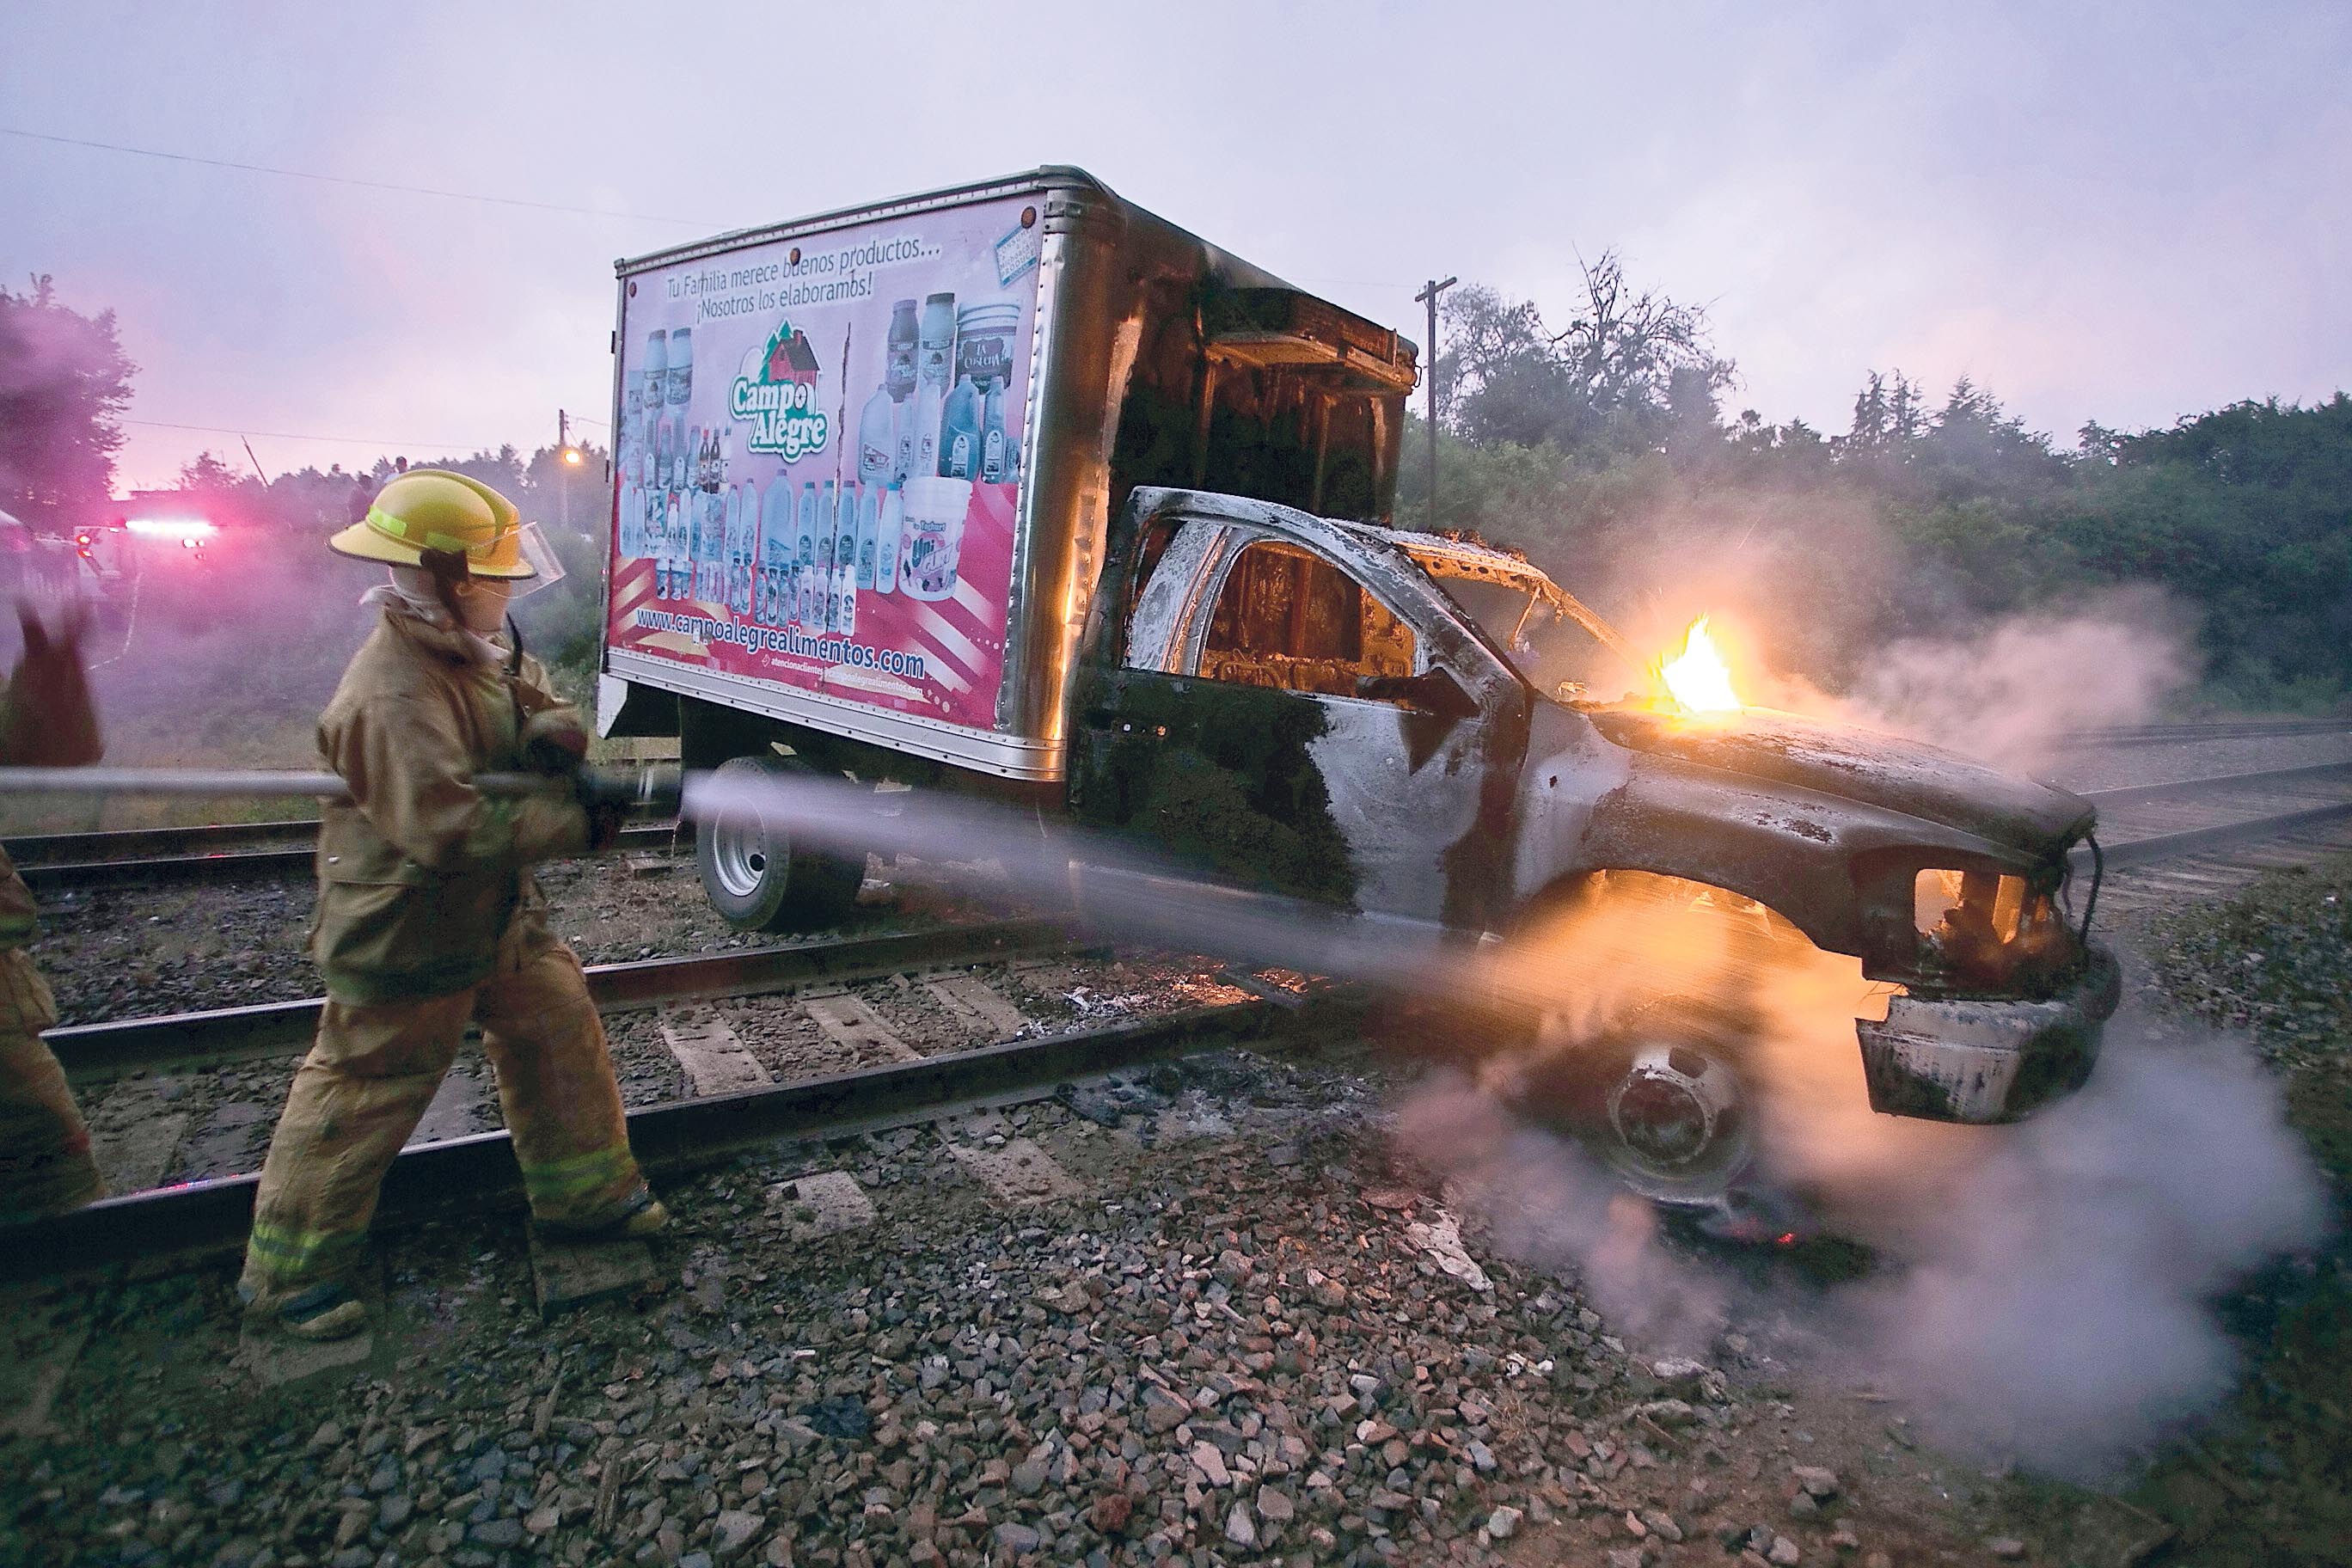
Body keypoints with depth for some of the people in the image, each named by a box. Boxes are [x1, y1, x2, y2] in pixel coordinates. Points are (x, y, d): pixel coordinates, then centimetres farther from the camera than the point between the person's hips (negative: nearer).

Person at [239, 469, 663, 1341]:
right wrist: (577, 826, -30)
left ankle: (584, 1194, 30)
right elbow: (451, 829, -36)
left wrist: (554, 731, -15)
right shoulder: (394, 696, -30)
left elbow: (535, 703, 11)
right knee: (364, 1097, 5)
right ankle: (289, 1275, 25)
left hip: (497, 914, 9)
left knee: (560, 1030, 13)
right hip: (405, 936, -9)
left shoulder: (478, 650, 0)